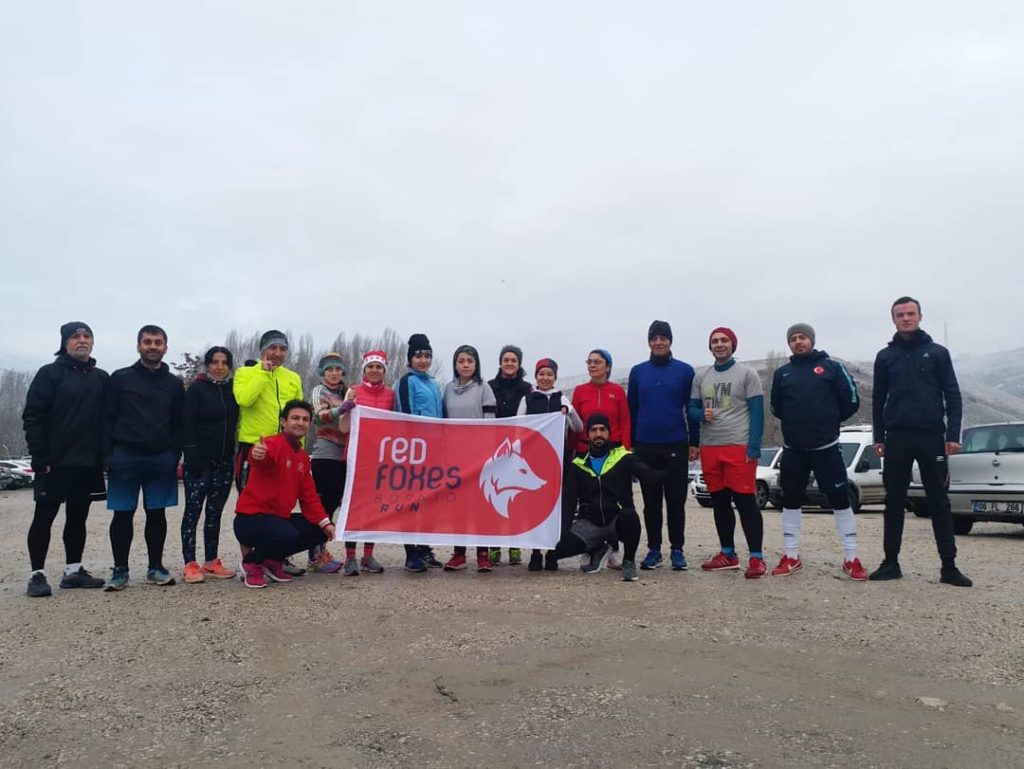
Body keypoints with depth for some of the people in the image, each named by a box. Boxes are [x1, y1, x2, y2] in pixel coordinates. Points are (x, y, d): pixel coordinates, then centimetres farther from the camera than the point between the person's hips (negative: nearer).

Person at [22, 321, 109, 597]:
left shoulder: (101, 378, 11)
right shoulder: (50, 374, -3)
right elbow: (33, 417, -8)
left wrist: (105, 455, 6)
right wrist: (40, 457, -14)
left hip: (88, 463, 5)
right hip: (55, 462, -4)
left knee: (78, 517, 11)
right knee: (44, 516, 2)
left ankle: (74, 570, 20)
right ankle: (37, 574, 10)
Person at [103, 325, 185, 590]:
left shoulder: (174, 384, 10)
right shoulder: (120, 378, 4)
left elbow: (179, 424, 9)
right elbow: (108, 419, 1)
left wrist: (175, 455, -2)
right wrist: (109, 454, -7)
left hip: (161, 459, 2)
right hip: (125, 456, -1)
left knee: (157, 513, 6)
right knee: (123, 514, 3)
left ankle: (155, 567, 15)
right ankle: (120, 570, 13)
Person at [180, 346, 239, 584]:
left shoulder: (233, 390, 10)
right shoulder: (196, 390, -3)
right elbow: (188, 426, -9)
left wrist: (237, 455, 4)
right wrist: (192, 456, -18)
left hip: (224, 461, 5)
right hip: (200, 460, -5)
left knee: (215, 511, 9)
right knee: (193, 510, -1)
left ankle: (211, 562, 16)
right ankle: (190, 564, 3)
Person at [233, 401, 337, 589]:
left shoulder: (303, 457, 11)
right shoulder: (273, 444, -15)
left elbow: (309, 496, 12)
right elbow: (264, 457, -41)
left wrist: (324, 522, 1)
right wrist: (258, 454, -66)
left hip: (280, 517, 8)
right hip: (251, 518, -8)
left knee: (322, 531, -1)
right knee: (288, 535, -35)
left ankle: (273, 560, 14)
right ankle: (252, 563, -3)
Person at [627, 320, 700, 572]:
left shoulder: (685, 371, 1)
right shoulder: (637, 371, 7)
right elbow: (631, 410, 8)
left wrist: (694, 442, -2)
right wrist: (629, 443, 4)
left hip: (676, 445, -1)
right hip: (645, 447, 2)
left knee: (676, 500, 4)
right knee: (651, 501, 8)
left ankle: (677, 549, 15)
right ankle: (654, 548, 17)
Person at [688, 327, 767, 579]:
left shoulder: (747, 373, -1)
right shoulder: (701, 377, 12)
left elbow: (757, 412, -5)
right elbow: (692, 408, 14)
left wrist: (753, 447, -14)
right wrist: (702, 414, -10)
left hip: (739, 446, -5)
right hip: (709, 447, 5)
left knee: (746, 502, -6)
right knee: (719, 502, 12)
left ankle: (757, 558, 0)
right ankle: (728, 554, 23)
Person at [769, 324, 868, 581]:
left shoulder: (831, 367, 0)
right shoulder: (782, 373, 9)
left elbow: (851, 400, -1)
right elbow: (776, 407, 16)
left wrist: (830, 421, 6)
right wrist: (797, 423, 10)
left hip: (826, 448, -3)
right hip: (793, 449, 3)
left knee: (840, 500, 0)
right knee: (791, 501, 8)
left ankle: (851, 559, 10)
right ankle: (791, 557, 19)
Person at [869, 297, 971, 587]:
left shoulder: (937, 353, 4)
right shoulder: (885, 356, 9)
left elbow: (952, 396, 2)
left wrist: (953, 435, -7)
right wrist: (878, 437, 4)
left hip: (931, 436, -1)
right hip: (897, 437, 2)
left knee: (939, 502, 2)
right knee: (894, 502, 5)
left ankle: (949, 566, 6)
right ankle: (891, 562, 12)